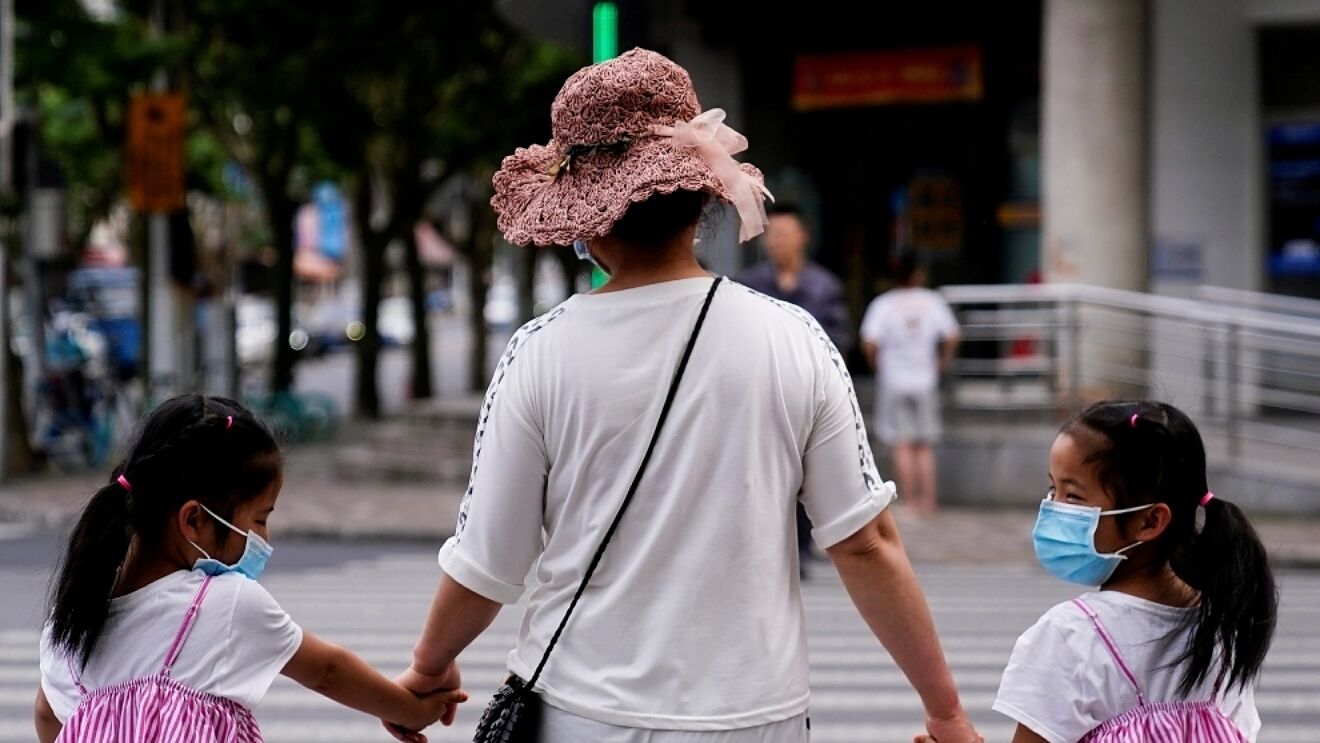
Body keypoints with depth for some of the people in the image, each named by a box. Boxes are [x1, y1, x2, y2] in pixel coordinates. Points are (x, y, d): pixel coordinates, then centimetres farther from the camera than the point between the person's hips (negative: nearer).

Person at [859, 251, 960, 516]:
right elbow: (952, 337, -6)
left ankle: (910, 501, -3)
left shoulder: (882, 304, -5)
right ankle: (928, 502, 6)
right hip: (925, 380, 2)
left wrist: (877, 365, 2)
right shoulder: (933, 301, 0)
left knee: (902, 445, 1)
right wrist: (943, 363, 7)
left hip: (893, 380, -2)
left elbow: (869, 343, -14)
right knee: (925, 447, 9)